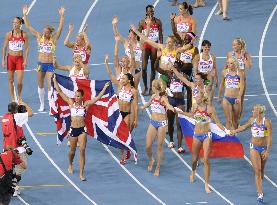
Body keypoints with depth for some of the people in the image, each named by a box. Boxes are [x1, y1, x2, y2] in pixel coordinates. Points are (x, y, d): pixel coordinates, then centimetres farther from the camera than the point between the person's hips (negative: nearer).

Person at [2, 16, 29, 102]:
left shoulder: (24, 35, -6)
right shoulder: (9, 34, -5)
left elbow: (26, 48, -1)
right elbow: (4, 48, 3)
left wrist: (26, 60, -6)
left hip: (20, 58, -1)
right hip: (10, 57, 1)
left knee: (19, 82, -5)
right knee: (11, 80, 6)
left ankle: (19, 96, 24)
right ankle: (13, 99, 18)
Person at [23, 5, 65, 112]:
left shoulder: (54, 38, -7)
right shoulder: (39, 37, 1)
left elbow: (60, 28, -18)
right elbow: (28, 27, 0)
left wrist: (61, 16, -28)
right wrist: (25, 15, -7)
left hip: (50, 65, -4)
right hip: (40, 64, 4)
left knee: (50, 85, -9)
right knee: (40, 85, 14)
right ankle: (42, 105, 28)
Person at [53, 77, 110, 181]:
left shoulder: (85, 104, 0)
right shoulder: (71, 103, 3)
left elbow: (98, 97, -3)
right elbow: (60, 92, 5)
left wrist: (105, 87, -9)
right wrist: (55, 81, 5)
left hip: (82, 129, -1)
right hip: (73, 129, 1)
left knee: (82, 150, -11)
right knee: (72, 150, 13)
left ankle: (81, 173, -9)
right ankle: (70, 165, 46)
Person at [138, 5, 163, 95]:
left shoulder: (158, 22, 4)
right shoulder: (142, 22, 1)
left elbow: (161, 35, 6)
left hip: (155, 45, 1)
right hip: (145, 45, -1)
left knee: (153, 67, 5)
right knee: (144, 67, -7)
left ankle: (151, 87, 13)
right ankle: (145, 87, 6)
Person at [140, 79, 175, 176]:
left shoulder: (163, 98, -12)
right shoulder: (153, 96, 6)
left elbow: (168, 105, -32)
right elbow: (149, 103, 28)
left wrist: (171, 108, -54)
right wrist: (142, 107, 44)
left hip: (162, 123, -5)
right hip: (153, 122, 5)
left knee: (159, 146, 3)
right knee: (148, 146, 0)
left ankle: (158, 167, 14)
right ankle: (151, 160, 29)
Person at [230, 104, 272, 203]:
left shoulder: (267, 122, -15)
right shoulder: (252, 120, -3)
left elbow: (270, 138, -15)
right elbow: (245, 126, 19)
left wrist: (267, 151, -18)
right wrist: (234, 131, 22)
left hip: (264, 147, -2)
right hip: (254, 147, 2)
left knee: (261, 170, 13)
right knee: (257, 171, -8)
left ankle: (259, 189, 34)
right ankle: (260, 194, -11)